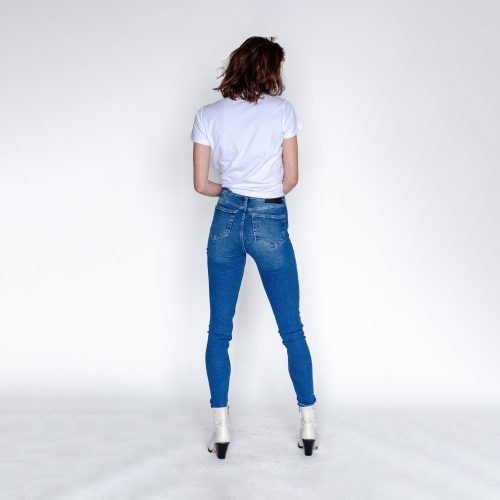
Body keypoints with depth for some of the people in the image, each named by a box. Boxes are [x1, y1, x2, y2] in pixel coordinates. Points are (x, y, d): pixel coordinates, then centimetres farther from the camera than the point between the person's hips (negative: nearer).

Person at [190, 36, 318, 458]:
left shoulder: (208, 116, 0)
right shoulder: (283, 111, -5)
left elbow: (201, 184, 2)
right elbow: (291, 178, -1)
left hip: (226, 221, 2)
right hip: (270, 223, -2)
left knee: (219, 329, 8)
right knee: (292, 328, 9)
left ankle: (222, 428, 10)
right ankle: (309, 424, 17)